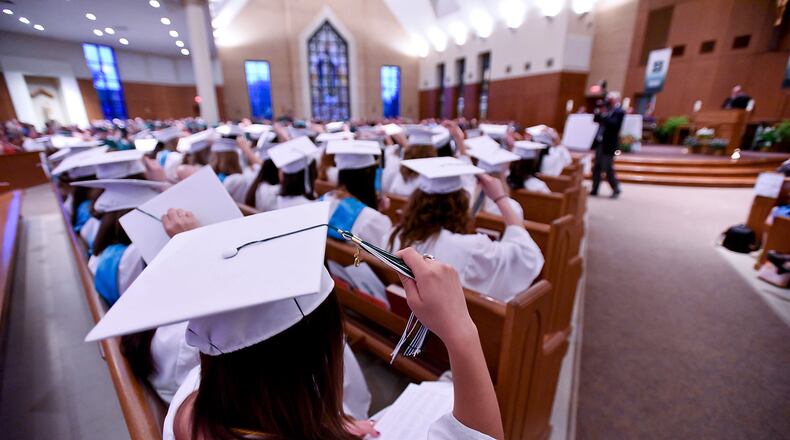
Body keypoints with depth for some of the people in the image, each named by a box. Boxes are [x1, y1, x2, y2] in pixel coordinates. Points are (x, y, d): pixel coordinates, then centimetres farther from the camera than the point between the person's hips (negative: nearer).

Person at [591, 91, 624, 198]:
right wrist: (598, 113, -2)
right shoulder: (606, 110, 13)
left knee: (608, 169, -3)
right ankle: (594, 190, 15)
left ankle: (616, 190, 12)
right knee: (596, 168, 8)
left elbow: (613, 124, -23)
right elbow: (596, 120, 14)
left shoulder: (619, 112, -8)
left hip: (608, 145, -7)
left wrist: (603, 114, -21)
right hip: (599, 143, 7)